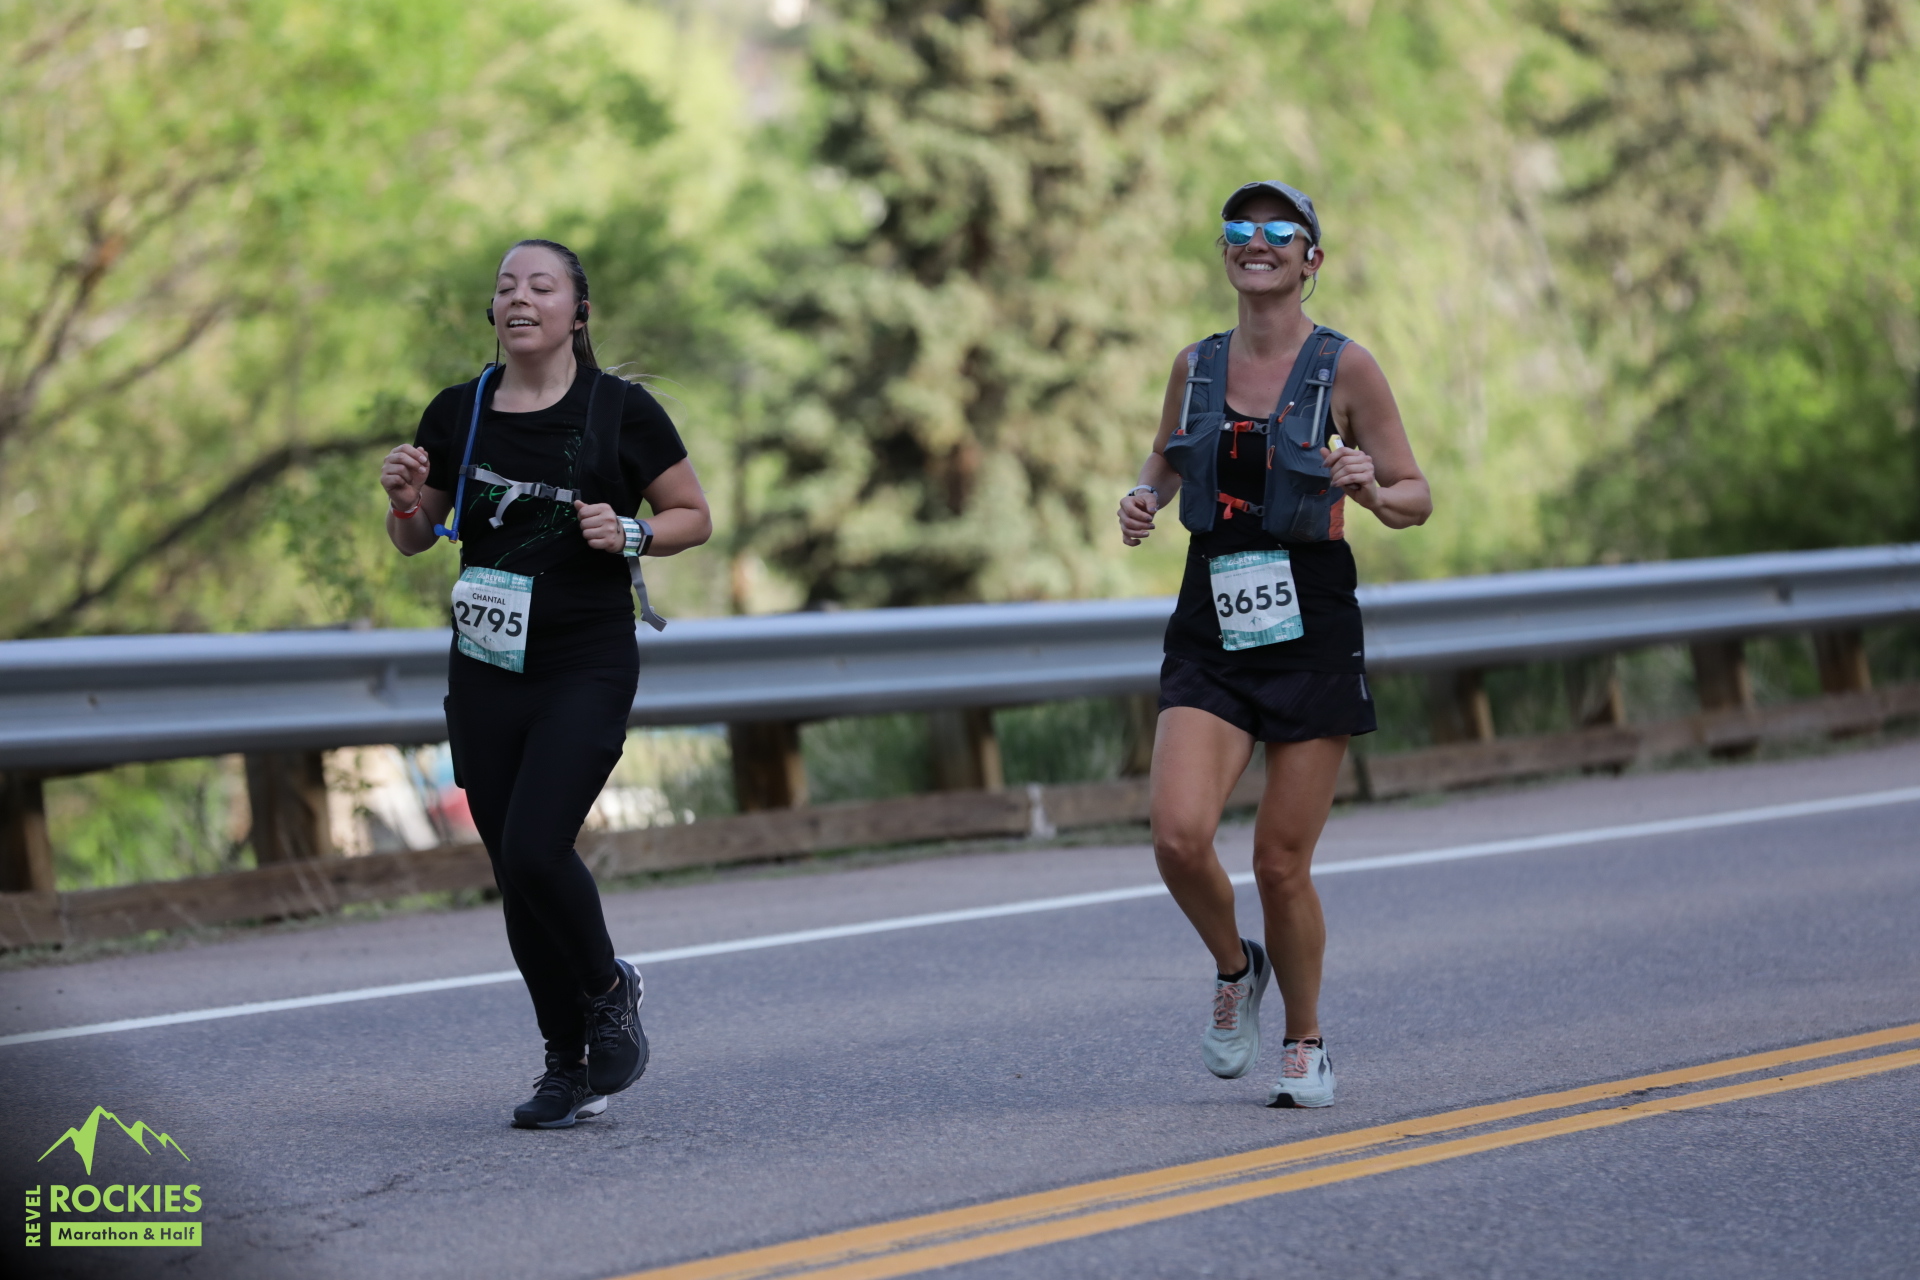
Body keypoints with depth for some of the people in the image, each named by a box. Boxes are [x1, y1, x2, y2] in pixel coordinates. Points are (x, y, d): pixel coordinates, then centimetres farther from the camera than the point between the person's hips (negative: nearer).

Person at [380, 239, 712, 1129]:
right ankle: (569, 1065, 18)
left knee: (533, 850, -19)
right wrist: (402, 496, -6)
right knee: (513, 866, 4)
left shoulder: (620, 411, -4)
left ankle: (609, 992, 10)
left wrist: (629, 534, -14)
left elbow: (695, 517, 5)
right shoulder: (457, 414, 6)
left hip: (586, 670, -4)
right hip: (484, 677, 4)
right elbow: (414, 540, 15)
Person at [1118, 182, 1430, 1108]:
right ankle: (1234, 969, 16)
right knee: (1178, 836, -16)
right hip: (1210, 631, 3)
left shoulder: (1345, 368, -3)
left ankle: (1305, 1040, 24)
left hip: (1309, 631, -3)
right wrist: (1142, 500, 2)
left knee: (1282, 862, 0)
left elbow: (1416, 499, 1)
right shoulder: (1196, 367, 7)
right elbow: (1165, 460, 24)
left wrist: (1369, 490, -21)